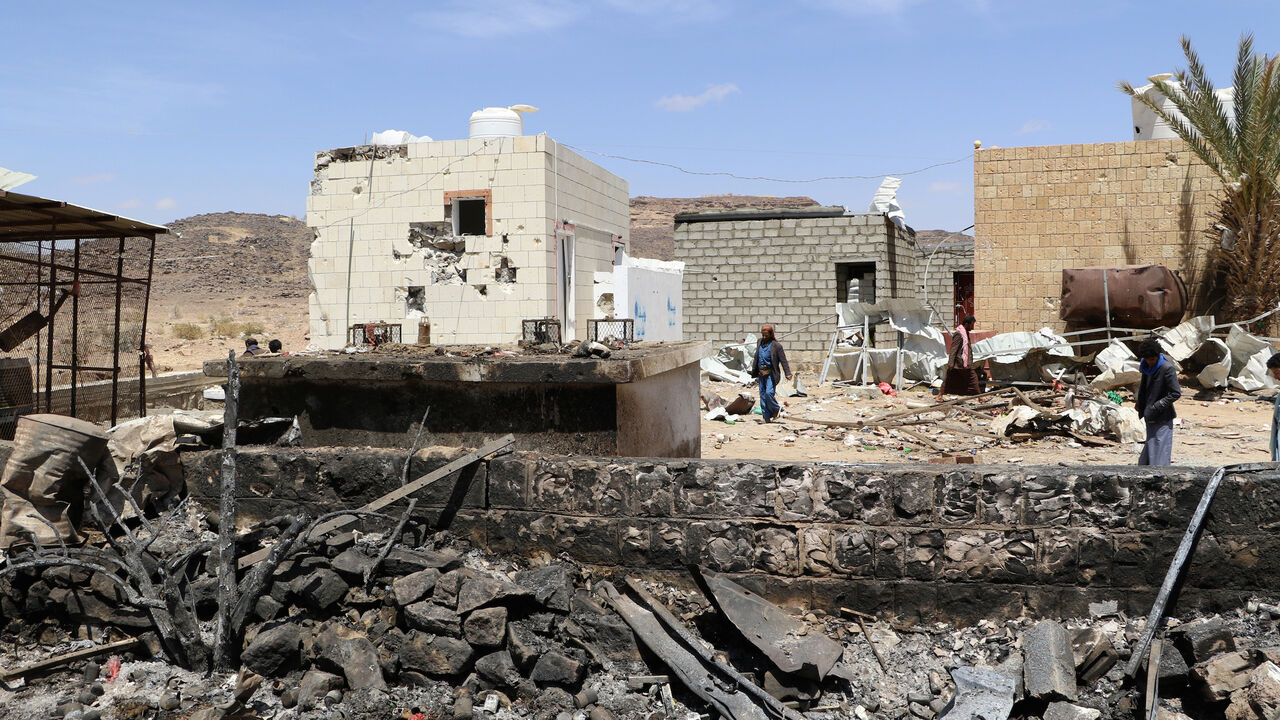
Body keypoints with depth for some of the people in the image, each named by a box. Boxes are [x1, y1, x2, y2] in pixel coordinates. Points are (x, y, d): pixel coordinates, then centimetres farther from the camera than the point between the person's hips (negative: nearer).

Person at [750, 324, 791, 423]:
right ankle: (767, 417, 13)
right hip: (761, 374, 6)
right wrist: (754, 372, 24)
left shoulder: (776, 345, -9)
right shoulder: (759, 342, 10)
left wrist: (788, 373, -19)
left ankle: (776, 410, 8)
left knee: (769, 393, -18)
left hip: (771, 374, -6)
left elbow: (783, 360, -10)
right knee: (763, 395, 6)